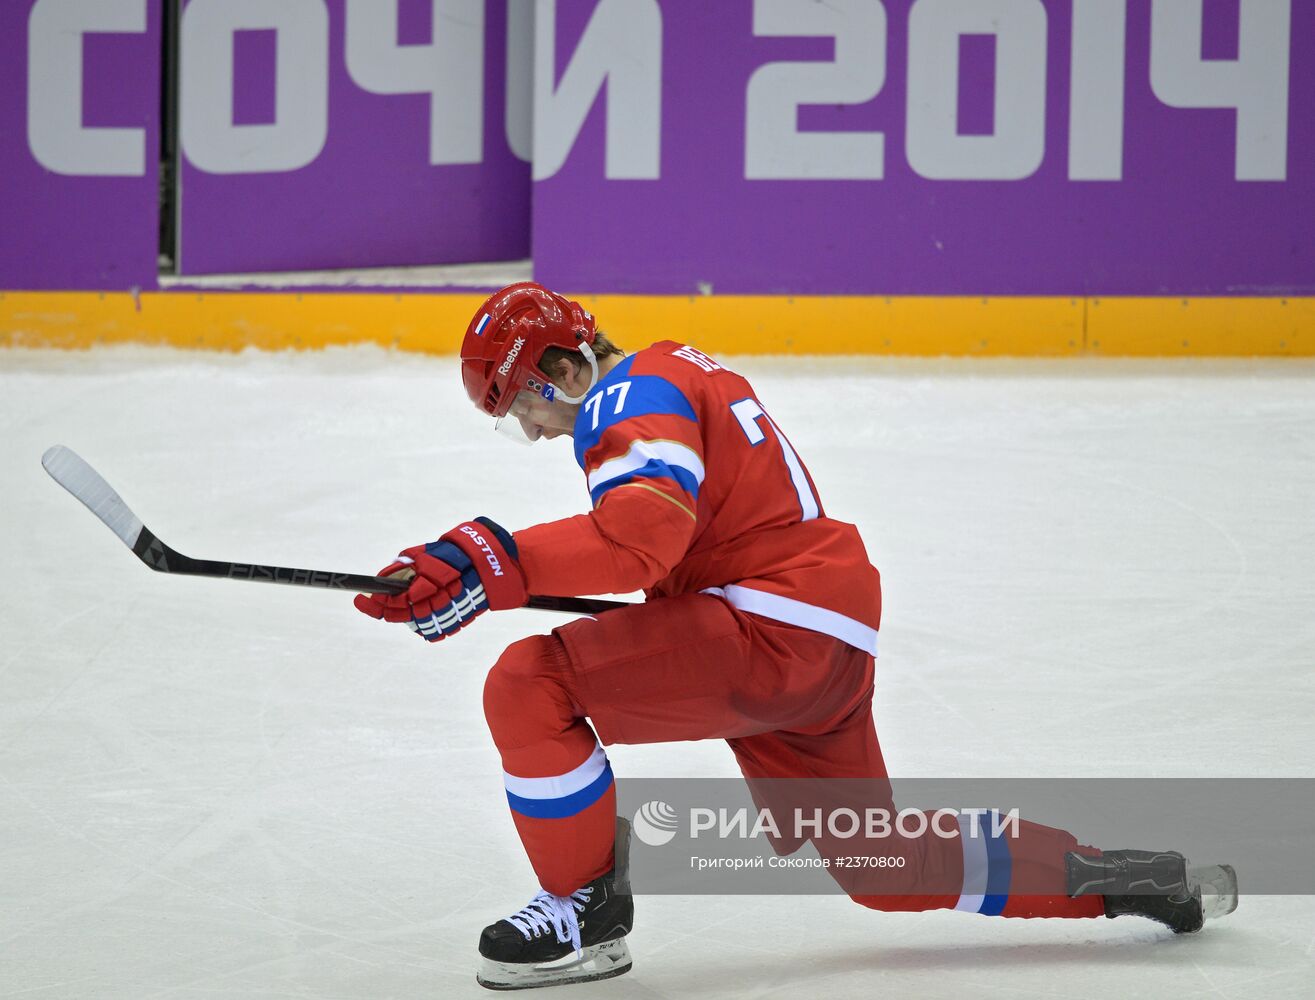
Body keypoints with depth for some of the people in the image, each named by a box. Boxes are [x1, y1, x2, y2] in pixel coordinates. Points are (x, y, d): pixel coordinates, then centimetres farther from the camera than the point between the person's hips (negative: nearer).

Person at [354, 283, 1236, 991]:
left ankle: (589, 909, -4)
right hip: (832, 644, 11)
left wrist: (491, 565, -35)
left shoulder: (631, 400, -11)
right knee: (885, 870, 22)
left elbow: (644, 533, -31)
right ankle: (1107, 877, 27)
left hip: (772, 635, -11)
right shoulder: (678, 371, 21)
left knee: (529, 684, -16)